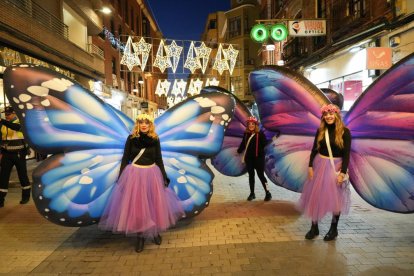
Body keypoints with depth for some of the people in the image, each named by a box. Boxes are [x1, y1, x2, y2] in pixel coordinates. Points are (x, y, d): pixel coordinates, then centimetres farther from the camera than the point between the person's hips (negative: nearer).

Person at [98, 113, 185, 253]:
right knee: (136, 206, 4)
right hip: (134, 174, -1)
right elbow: (125, 158, 1)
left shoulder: (155, 139, 0)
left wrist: (164, 177, 3)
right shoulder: (131, 138, -2)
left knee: (154, 204, 9)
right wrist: (120, 177, -3)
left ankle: (155, 231, 31)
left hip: (152, 174, 1)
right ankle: (140, 236, 19)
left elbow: (159, 160, 5)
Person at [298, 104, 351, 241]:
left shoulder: (345, 132, -8)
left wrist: (342, 172, -16)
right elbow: (314, 150, 5)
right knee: (315, 196, 5)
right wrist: (310, 166, -3)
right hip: (319, 165, 3)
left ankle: (334, 229, 22)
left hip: (336, 166, -3)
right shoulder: (320, 131, 3)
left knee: (335, 198, 6)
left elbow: (346, 154, -10)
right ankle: (314, 227, 17)